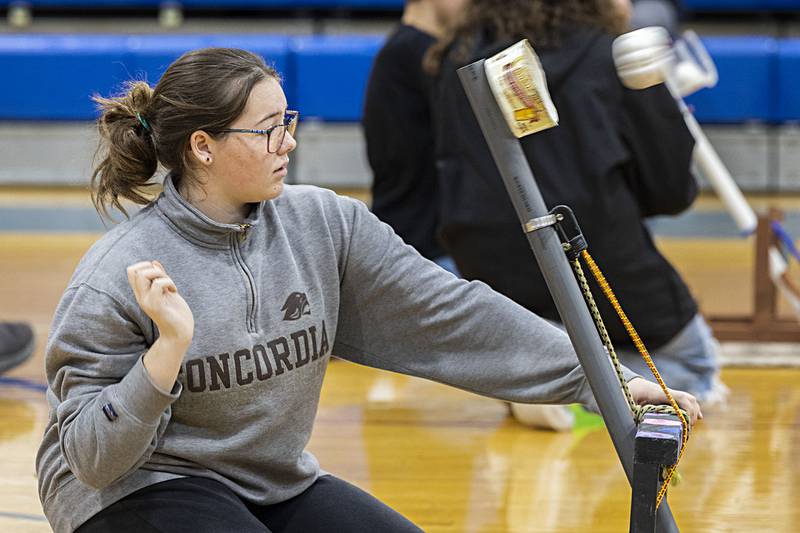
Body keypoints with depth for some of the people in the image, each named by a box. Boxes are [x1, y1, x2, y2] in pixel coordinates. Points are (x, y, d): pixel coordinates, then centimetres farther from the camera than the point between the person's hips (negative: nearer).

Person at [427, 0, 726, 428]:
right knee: (696, 365, 19)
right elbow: (671, 190, -2)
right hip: (597, 260, -4)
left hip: (488, 267, 5)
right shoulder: (615, 57, -5)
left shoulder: (459, 59, 5)